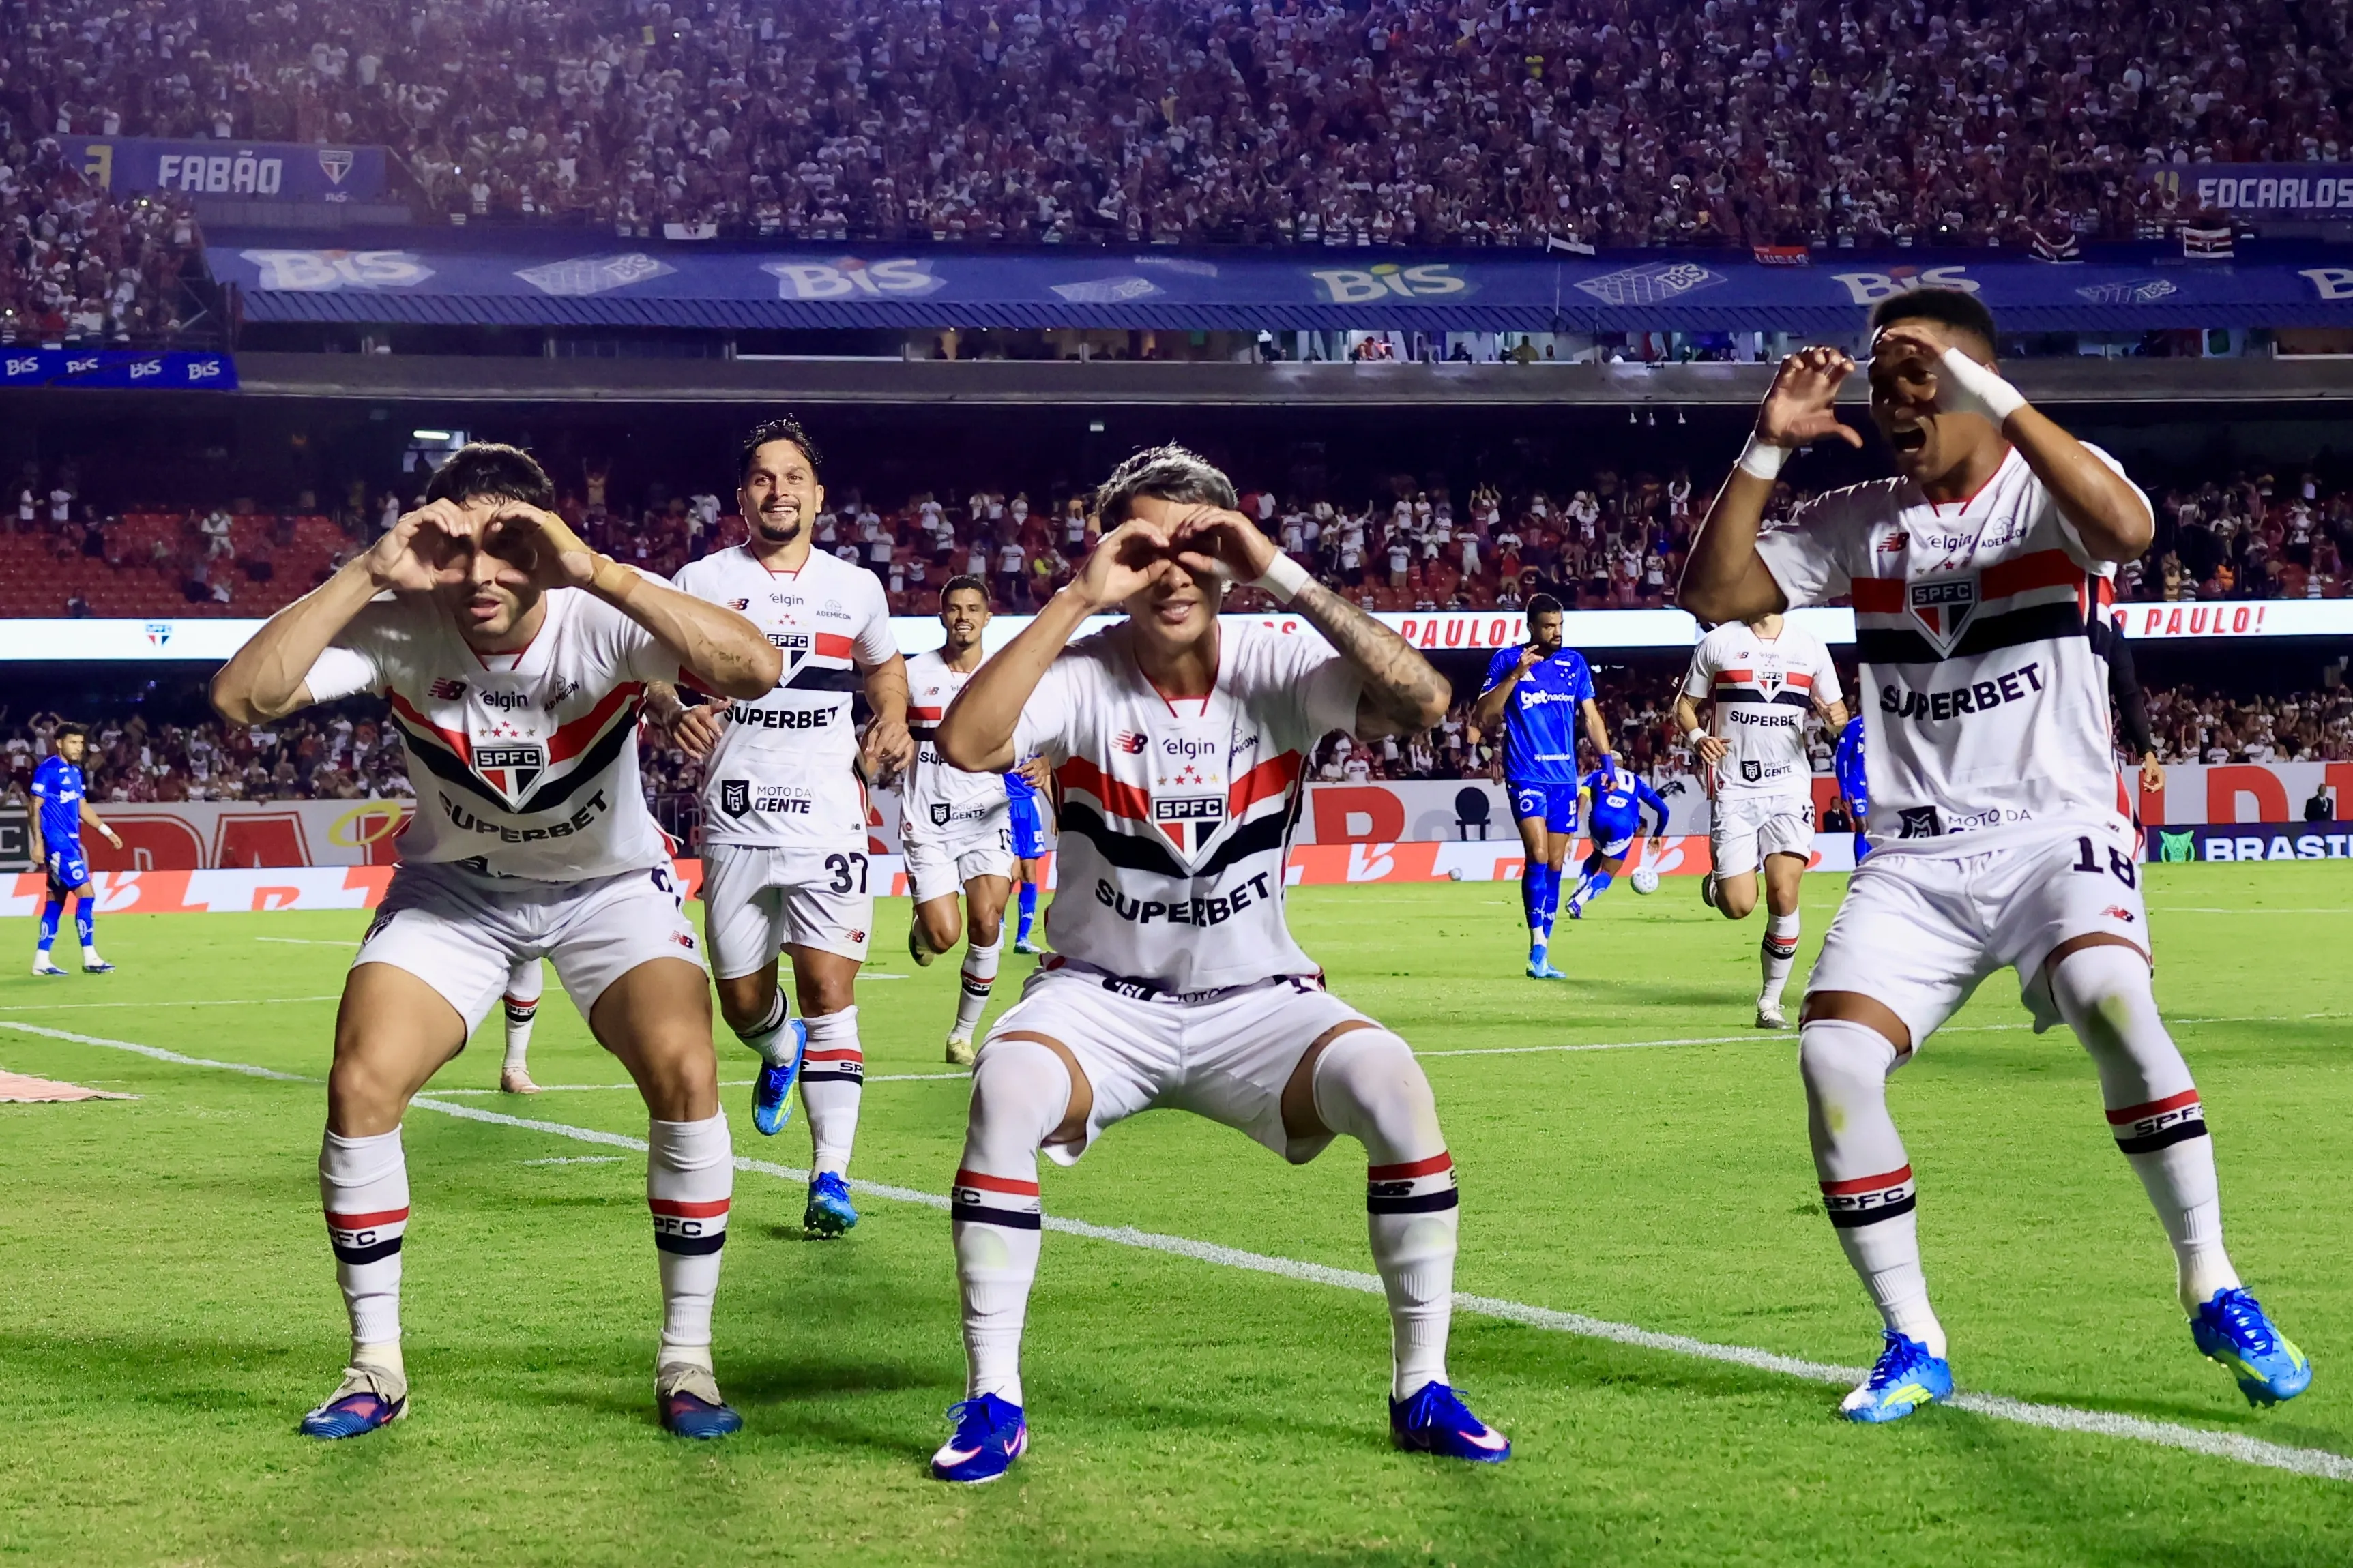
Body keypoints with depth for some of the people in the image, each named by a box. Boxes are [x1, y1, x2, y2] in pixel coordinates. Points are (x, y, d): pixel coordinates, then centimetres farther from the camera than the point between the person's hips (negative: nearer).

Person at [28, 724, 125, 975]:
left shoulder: (74, 771, 14)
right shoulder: (48, 769, -11)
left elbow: (82, 808, 21)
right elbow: (35, 807, -12)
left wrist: (107, 831, 15)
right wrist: (38, 842, -17)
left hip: (71, 842, 9)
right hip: (57, 842, -9)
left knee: (56, 899, 10)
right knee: (86, 894, -12)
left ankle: (42, 960, 13)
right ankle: (89, 958, -10)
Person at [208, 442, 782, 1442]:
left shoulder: (602, 623, -30)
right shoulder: (397, 627, -25)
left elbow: (756, 670, -46)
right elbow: (239, 698, -36)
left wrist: (598, 571, -51)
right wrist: (366, 574, -42)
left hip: (610, 885, -1)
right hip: (453, 886, 2)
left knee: (684, 1073, -23)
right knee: (360, 1087, -16)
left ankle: (686, 1362, -6)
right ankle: (376, 1369, 3)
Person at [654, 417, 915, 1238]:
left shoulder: (856, 588, 9)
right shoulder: (703, 582, 3)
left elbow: (885, 666, 27)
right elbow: (651, 672, 5)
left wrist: (893, 724, 6)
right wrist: (673, 712, -17)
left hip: (827, 822, 0)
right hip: (734, 824, 0)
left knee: (829, 988, -11)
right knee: (742, 1000, 8)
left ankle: (831, 1176, -9)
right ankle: (780, 1051, 46)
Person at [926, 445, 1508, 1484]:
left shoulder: (1277, 670, -8)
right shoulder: (1083, 676, -11)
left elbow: (1424, 704, -25)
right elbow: (965, 744, -29)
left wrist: (1285, 578, -27)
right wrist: (1077, 598, -28)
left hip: (1256, 1002, 1)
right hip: (1103, 998, -1)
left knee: (1395, 1088, -26)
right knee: (1005, 1091, -32)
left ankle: (1421, 1390, -10)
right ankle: (993, 1400, -20)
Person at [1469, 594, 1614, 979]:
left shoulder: (1573, 663, 10)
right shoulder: (1507, 660, 0)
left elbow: (1591, 716, 13)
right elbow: (1483, 716, -7)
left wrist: (1607, 760, 3)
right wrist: (1514, 675, -17)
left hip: (1565, 777, 4)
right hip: (1526, 774, -4)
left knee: (1555, 866, 6)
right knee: (1538, 855, -20)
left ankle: (1542, 958, 11)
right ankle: (1538, 945, -20)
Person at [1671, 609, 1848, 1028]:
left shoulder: (1810, 646, 8)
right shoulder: (1718, 643, 3)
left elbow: (1836, 712, 15)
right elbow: (1684, 705, 9)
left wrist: (1836, 717, -10)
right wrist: (1697, 737, -13)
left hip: (1789, 787, 1)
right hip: (1734, 789, -1)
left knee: (1784, 896, -13)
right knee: (1739, 907, -8)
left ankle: (1770, 1000, 2)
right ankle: (1715, 885, 30)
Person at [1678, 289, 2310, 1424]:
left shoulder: (2053, 485, -2)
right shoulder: (1858, 523, 10)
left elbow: (2126, 531, -26)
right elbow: (1712, 596, 4)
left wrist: (1994, 398, -28)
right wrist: (1767, 448, -6)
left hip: (2057, 831, -4)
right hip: (1916, 856, 4)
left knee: (2109, 997, -32)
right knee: (1833, 1059, -16)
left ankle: (2214, 1293, -17)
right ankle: (1913, 1348, -2)